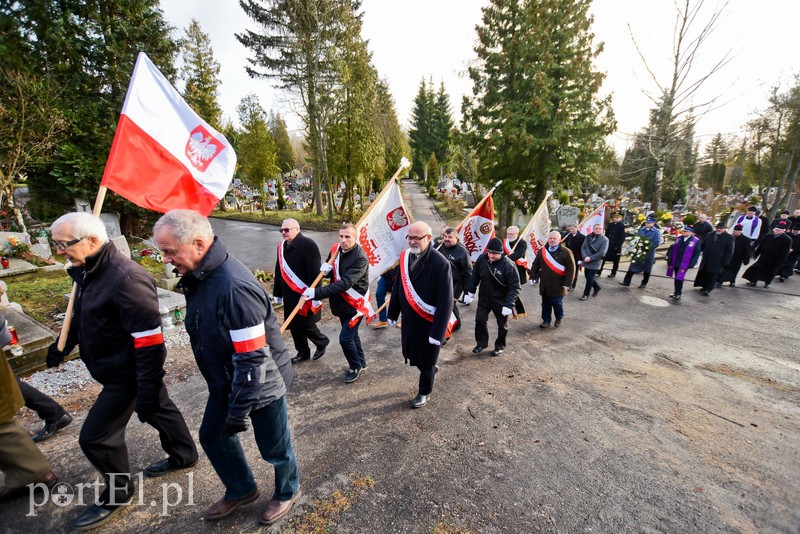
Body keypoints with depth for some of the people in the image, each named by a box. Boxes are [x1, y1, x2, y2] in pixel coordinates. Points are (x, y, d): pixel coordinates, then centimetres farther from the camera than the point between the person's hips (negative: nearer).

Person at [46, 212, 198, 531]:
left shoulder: (126, 279, -31)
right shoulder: (90, 271, 0)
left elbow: (150, 343, -30)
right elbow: (82, 316, 20)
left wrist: (147, 392, -27)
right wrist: (62, 346, 26)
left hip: (128, 373, -9)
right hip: (124, 368, 9)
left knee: (96, 437, 5)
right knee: (160, 409, 24)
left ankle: (117, 495, 31)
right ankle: (184, 456, 47)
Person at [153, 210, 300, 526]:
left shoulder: (234, 287, -34)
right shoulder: (199, 276, -2)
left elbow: (253, 359, -30)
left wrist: (238, 411, -18)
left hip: (261, 384, -8)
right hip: (226, 382, 9)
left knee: (274, 447, 14)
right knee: (213, 435, 24)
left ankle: (287, 492, 45)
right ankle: (241, 490, 50)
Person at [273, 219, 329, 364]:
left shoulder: (308, 245, -17)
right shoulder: (282, 247, 9)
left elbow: (315, 272, -21)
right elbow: (279, 272, 15)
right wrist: (278, 294, 18)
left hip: (305, 295, -8)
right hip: (290, 296, 8)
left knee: (306, 324, -1)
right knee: (294, 325, 14)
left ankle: (322, 342, 27)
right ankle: (303, 352, 31)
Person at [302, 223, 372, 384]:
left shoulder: (360, 258, -25)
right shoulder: (335, 250, -3)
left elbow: (345, 283, -34)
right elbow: (329, 273, 10)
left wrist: (317, 292, -38)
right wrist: (325, 269, -16)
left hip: (355, 304, -7)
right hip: (341, 303, 7)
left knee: (345, 338, -7)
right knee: (351, 334, 20)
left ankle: (355, 366, 20)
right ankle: (361, 362, 41)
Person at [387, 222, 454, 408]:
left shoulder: (440, 263, -23)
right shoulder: (405, 256, -4)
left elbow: (445, 301, -21)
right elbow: (398, 286, 6)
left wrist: (437, 331, -21)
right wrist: (393, 313, 11)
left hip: (428, 323, -5)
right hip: (408, 319, 6)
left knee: (426, 360, 14)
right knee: (410, 353, 21)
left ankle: (424, 392, 42)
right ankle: (430, 369, 52)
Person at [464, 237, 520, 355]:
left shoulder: (508, 265, -26)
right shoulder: (482, 258, -11)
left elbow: (514, 287, -22)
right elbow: (475, 276, 2)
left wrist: (509, 304, -29)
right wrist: (470, 292, 1)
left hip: (501, 302, -3)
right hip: (483, 299, 4)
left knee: (502, 325, 15)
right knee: (480, 320, 10)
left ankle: (500, 345, 38)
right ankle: (481, 343, 33)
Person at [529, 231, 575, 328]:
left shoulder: (566, 252, -8)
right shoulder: (542, 251, 5)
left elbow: (570, 269, -10)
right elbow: (535, 265, 9)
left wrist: (566, 283, -13)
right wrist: (533, 277, 2)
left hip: (558, 286, -3)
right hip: (545, 285, 4)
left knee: (557, 303, 8)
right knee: (545, 304, 11)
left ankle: (559, 318, 33)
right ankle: (546, 320, 24)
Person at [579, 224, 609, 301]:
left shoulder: (605, 239, -11)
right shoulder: (588, 237, 4)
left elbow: (602, 253, -17)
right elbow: (583, 247, 0)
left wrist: (590, 258, -20)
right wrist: (585, 257, -16)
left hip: (595, 263, -5)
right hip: (586, 262, 5)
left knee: (589, 279, 0)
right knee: (587, 277, 17)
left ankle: (586, 294, 15)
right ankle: (597, 287, 43)